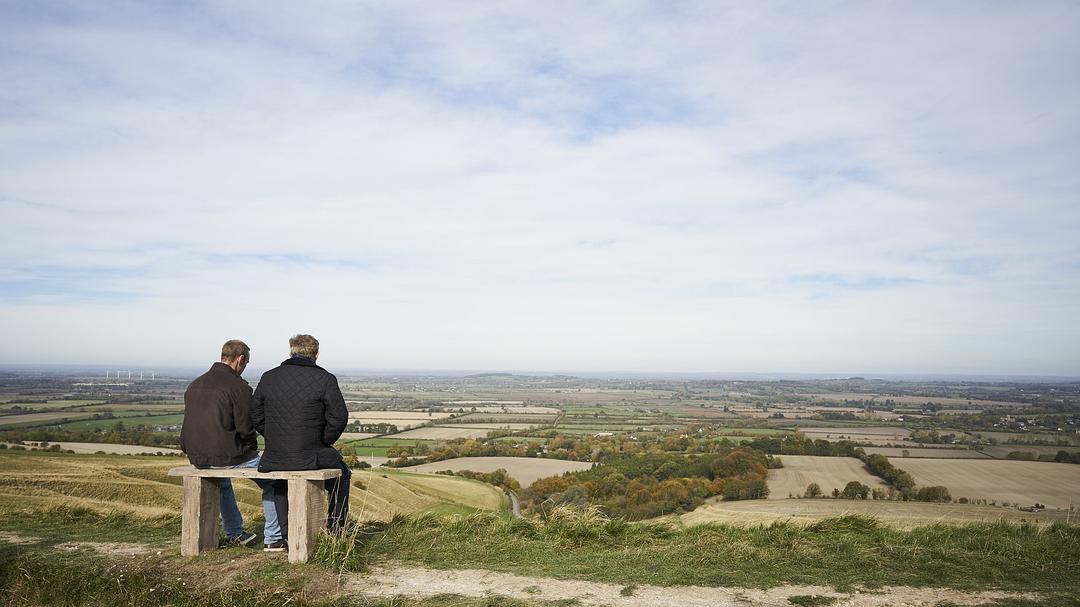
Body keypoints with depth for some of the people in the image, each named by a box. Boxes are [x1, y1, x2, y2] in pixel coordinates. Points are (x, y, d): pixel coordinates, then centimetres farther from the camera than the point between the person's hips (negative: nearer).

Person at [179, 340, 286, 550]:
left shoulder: (194, 385, 8)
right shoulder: (238, 386, -14)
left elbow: (192, 424, 14)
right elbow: (246, 428, -15)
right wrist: (251, 448, 5)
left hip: (197, 458, 7)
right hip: (228, 456, -7)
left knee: (222, 482, 40)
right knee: (272, 482, 16)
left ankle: (234, 533, 44)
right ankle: (273, 538, 14)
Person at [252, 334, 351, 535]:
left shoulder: (268, 377, 4)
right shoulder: (325, 379, -9)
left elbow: (256, 416, 8)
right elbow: (338, 418, -11)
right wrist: (323, 443, 6)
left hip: (274, 458, 4)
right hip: (309, 457, -4)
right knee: (340, 472, 26)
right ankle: (336, 532, 27)